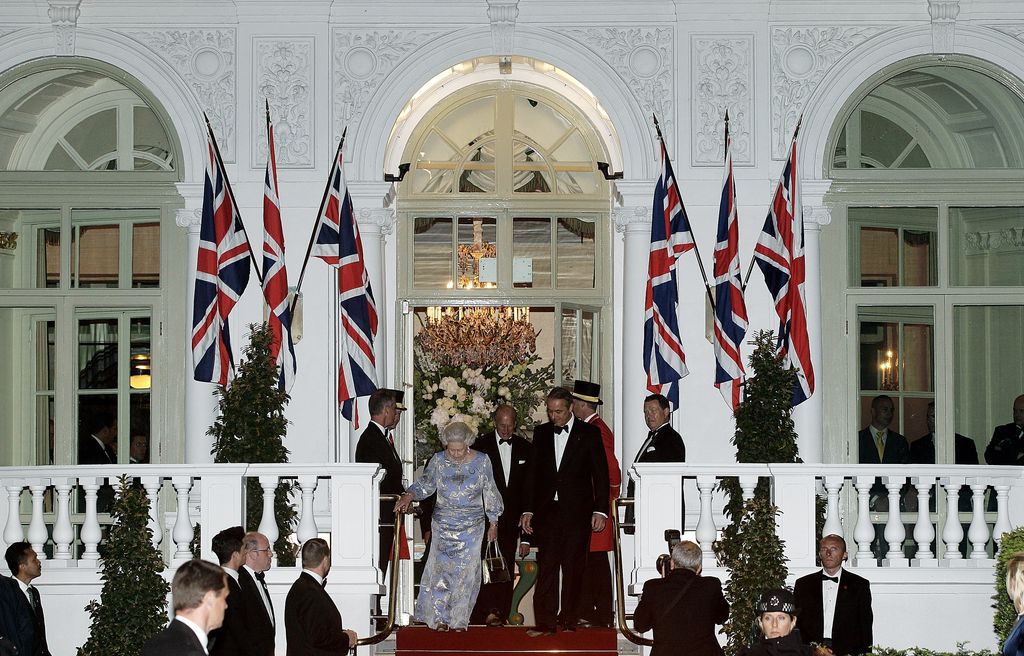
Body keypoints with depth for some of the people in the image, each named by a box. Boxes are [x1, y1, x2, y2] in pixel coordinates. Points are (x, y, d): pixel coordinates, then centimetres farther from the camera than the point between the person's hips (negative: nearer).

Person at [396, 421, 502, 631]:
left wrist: (493, 522, 7)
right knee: (441, 568, -3)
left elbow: (490, 493, 4)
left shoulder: (482, 461, -4)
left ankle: (459, 619, 10)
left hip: (472, 526, 0)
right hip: (443, 524, 0)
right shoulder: (438, 460, -3)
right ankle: (440, 617, 7)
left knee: (466, 570, -1)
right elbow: (425, 484, 6)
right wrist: (408, 496, -13)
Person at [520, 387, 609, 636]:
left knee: (573, 567, 2)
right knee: (546, 567, -4)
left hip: (577, 511, -2)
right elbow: (533, 473, 12)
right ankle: (545, 622, -5)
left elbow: (600, 473, 1)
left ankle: (568, 620, 11)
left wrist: (600, 510, -5)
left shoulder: (589, 433, 1)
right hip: (547, 510, 2)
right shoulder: (541, 433, 10)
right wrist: (528, 510, 7)